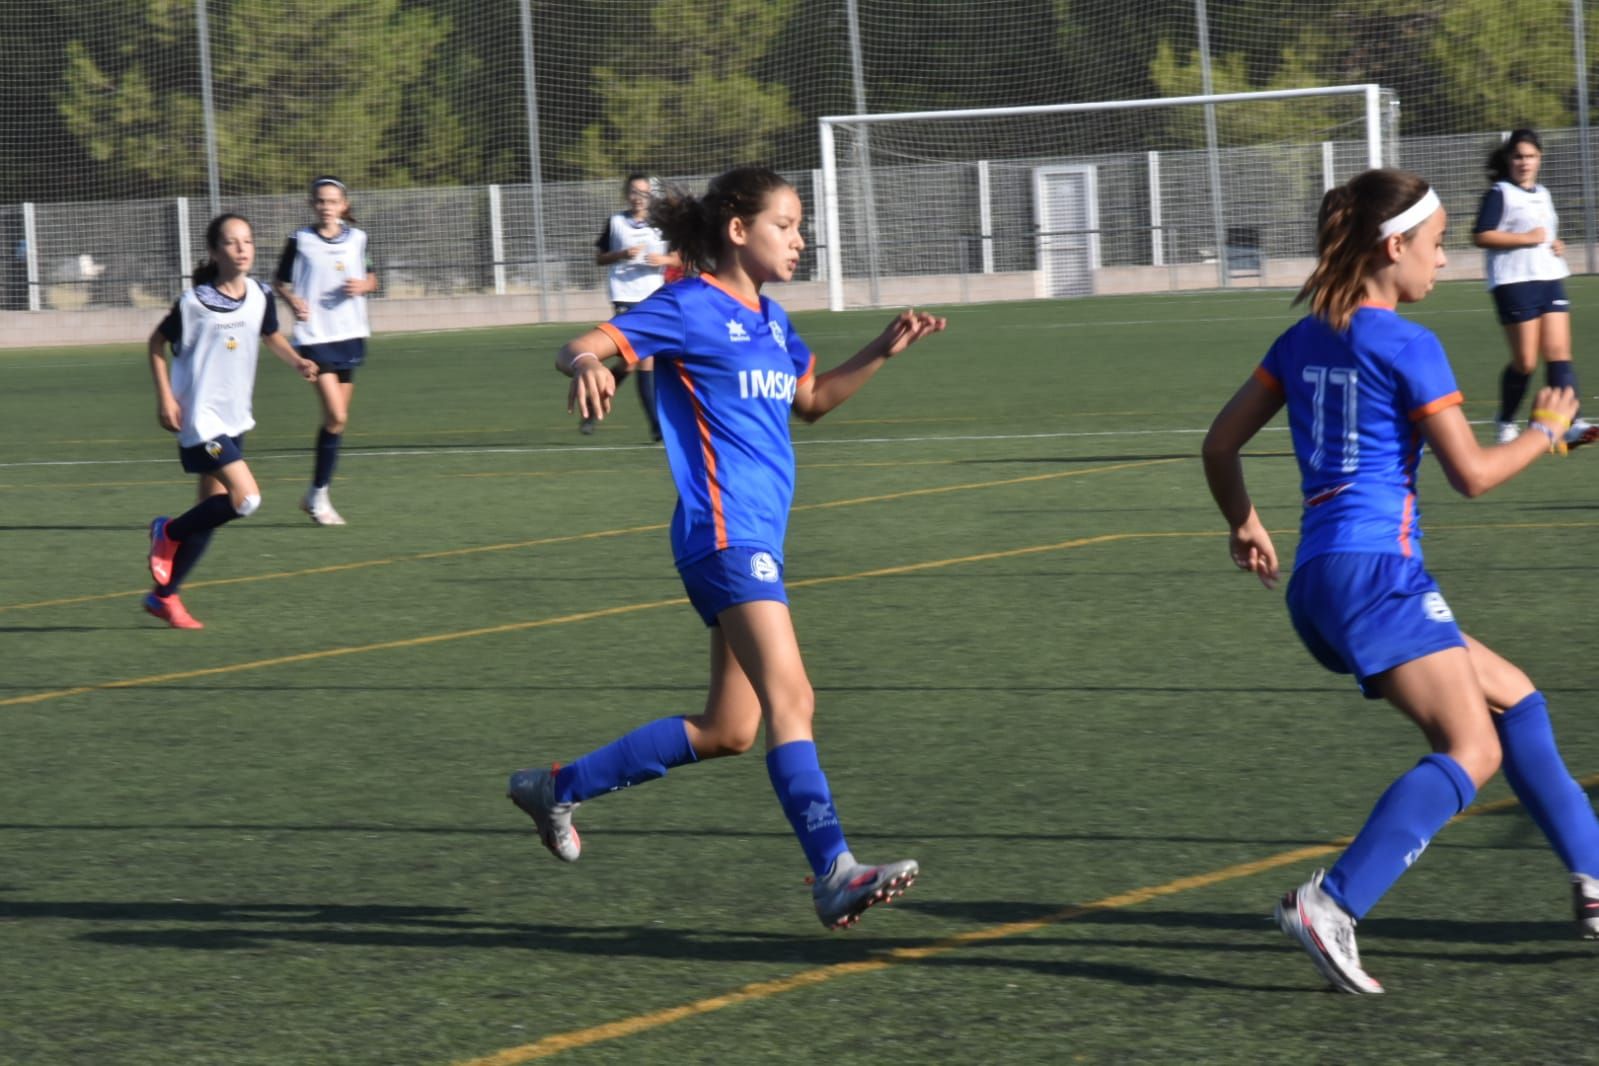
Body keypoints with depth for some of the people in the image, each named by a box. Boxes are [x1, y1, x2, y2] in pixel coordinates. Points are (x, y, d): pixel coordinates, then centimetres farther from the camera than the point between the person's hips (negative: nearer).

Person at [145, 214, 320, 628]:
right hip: (200, 418, -7)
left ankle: (163, 595, 20)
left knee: (214, 508, 8)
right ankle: (169, 532, 7)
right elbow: (157, 343, -2)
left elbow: (271, 336, 20)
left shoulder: (260, 298, 1)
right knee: (246, 498, -17)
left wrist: (297, 361, 1)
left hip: (234, 418, 7)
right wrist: (164, 397, -9)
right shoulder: (194, 303, -14)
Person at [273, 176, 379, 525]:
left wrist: (363, 286, -4)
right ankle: (318, 495, -5)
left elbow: (371, 278, 18)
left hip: (350, 335, 5)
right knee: (336, 416, -15)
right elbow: (280, 282, 5)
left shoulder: (358, 239, 6)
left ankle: (317, 496, 18)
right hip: (314, 336, -5)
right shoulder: (301, 241, -3)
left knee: (338, 418, 8)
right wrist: (293, 300, -14)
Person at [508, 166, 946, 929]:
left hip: (758, 536, 9)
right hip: (723, 531, -9)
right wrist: (588, 365, -38)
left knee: (727, 731, 11)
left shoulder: (770, 320, 18)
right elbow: (582, 346, -14)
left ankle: (558, 788, 24)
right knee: (789, 698, -20)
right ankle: (833, 873, -28)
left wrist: (882, 351, 20)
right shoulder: (693, 307, -6)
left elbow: (811, 401, 33)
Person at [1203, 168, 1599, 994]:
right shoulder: (1408, 347, -8)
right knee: (1472, 751, -14)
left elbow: (1220, 443, 17)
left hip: (1317, 583, 9)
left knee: (1514, 699, 17)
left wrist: (1244, 525, 33)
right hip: (1375, 568, -9)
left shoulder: (1303, 340, 14)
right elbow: (1471, 473, -9)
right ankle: (1331, 904, -29)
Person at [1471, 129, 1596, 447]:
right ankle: (1506, 422, 15)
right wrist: (1526, 238, -17)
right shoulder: (1500, 193, -5)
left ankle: (1570, 423, -12)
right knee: (1525, 361, -4)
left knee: (1559, 352, -5)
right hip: (1516, 283, -7)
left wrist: (1557, 245, 13)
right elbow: (1481, 236, -16)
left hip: (1550, 278, 7)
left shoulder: (1543, 195, 20)